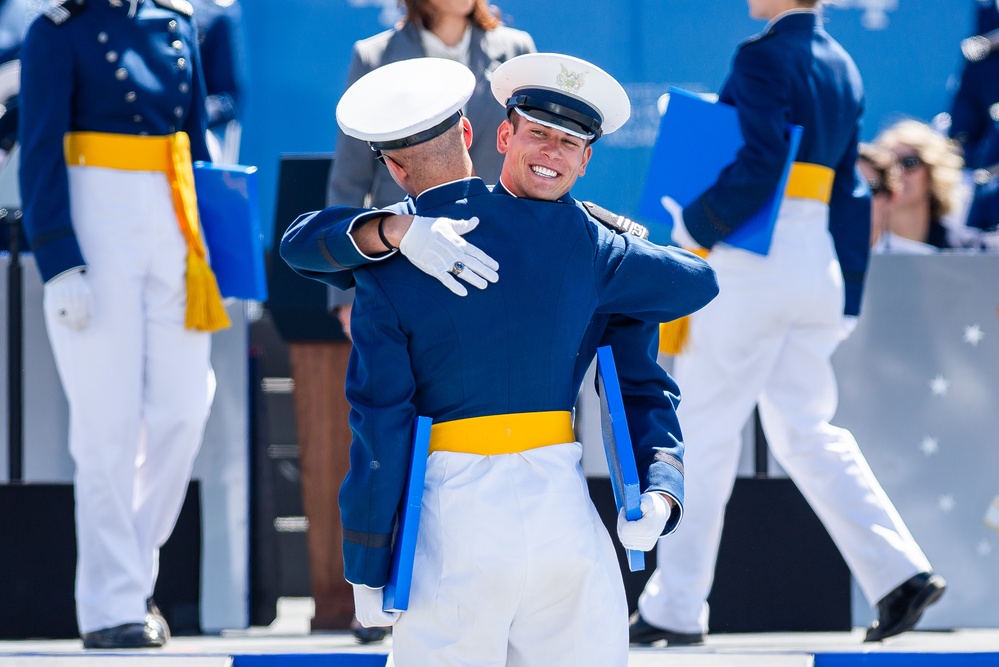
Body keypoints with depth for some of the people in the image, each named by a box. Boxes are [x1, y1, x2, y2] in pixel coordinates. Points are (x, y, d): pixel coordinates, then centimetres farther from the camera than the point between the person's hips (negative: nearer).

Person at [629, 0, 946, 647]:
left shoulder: (765, 58, -12)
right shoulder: (843, 67, 14)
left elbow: (760, 163, -23)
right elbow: (848, 188, 15)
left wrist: (694, 224, -11)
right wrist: (844, 289, 18)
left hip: (753, 260, -8)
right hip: (818, 264, 8)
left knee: (703, 430, 0)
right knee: (807, 430, 12)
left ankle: (675, 608, 5)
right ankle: (901, 572, 0)